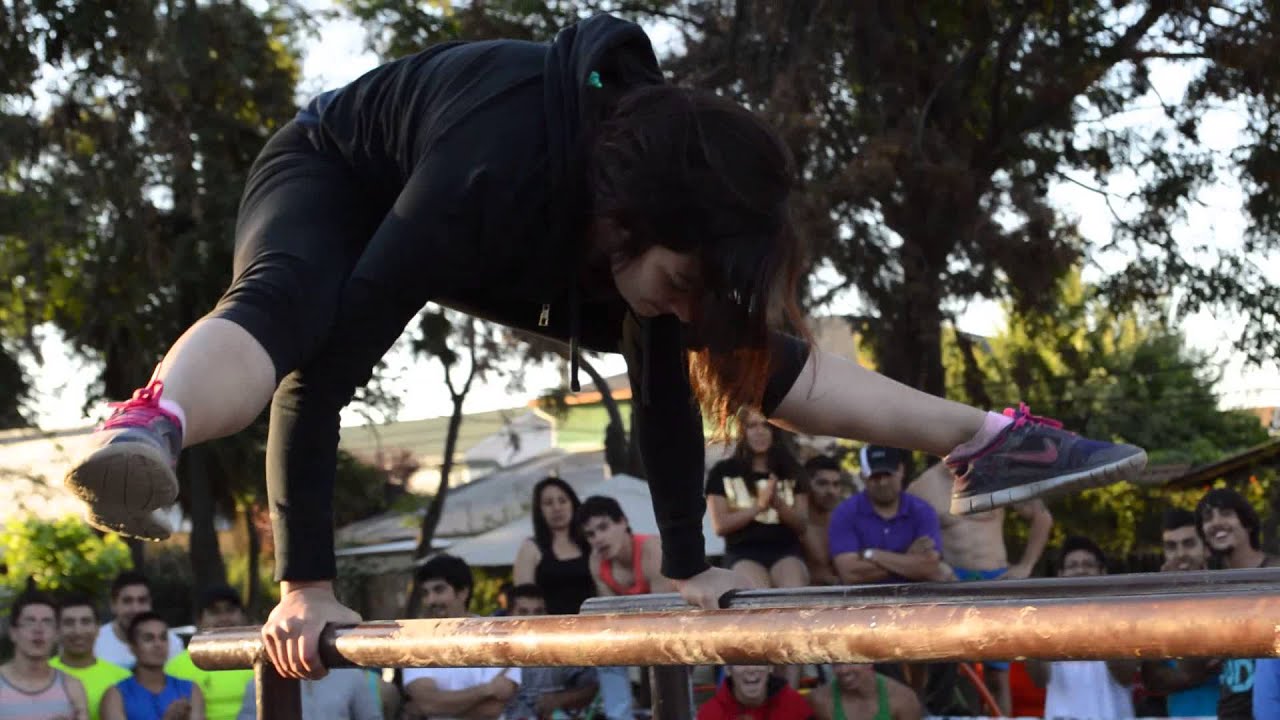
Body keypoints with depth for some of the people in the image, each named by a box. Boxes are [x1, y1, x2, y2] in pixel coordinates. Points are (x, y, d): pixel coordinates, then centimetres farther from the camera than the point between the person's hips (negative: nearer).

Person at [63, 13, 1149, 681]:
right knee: (281, 305, -46)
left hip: (518, 249, 6)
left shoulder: (658, 199, -24)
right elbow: (322, 365, -44)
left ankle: (983, 442, 13)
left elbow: (670, 380, -11)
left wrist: (690, 562, -8)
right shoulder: (489, 179, -45)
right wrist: (306, 583, -43)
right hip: (333, 184, -6)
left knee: (746, 352, 4)